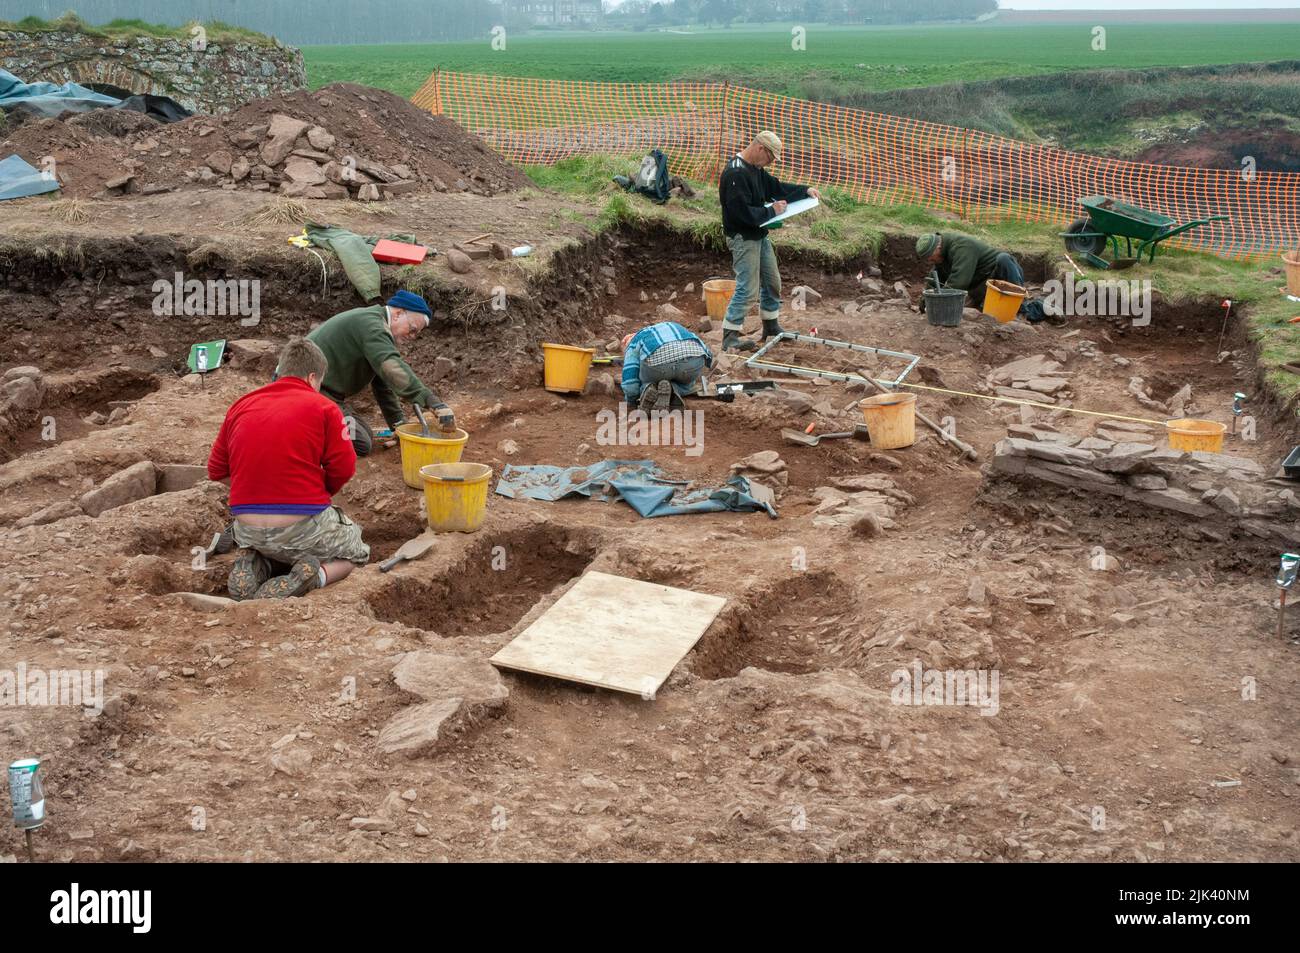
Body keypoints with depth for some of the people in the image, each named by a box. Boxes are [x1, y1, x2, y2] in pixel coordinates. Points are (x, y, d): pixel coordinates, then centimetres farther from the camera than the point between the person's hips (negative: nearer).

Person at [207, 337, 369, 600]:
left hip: (248, 531, 5)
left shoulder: (240, 407, 9)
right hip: (302, 527, -5)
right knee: (355, 552, 24)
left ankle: (252, 565, 3)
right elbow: (343, 469, -9)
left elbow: (217, 472, 11)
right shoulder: (323, 407, -5)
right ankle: (314, 574, -8)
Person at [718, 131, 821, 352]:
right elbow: (742, 212, -28)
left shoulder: (756, 169, 9)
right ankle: (729, 337, -5)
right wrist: (771, 211, -17)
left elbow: (776, 188, 21)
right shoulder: (735, 174, -23)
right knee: (747, 288, -11)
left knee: (772, 282, 18)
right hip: (743, 239, -10)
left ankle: (771, 326, 33)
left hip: (760, 235, 10)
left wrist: (805, 190, 9)